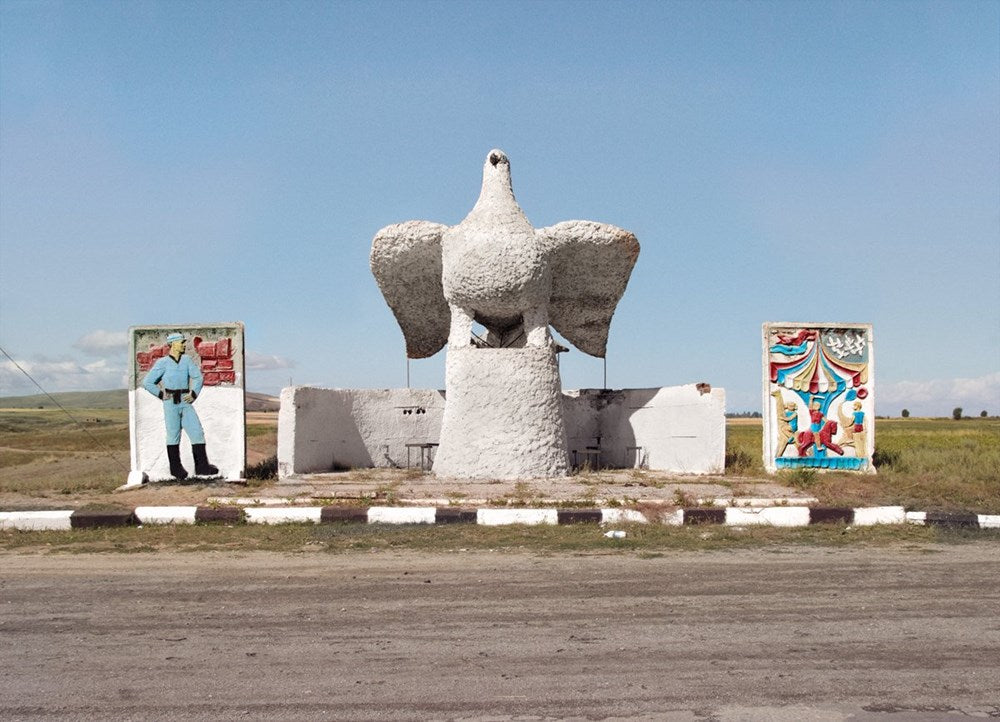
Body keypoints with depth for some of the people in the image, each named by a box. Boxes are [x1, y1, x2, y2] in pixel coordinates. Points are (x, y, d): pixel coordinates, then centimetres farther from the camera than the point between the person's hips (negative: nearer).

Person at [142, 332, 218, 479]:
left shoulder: (187, 360, 8)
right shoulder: (162, 363, -3)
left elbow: (198, 377, 7)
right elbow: (147, 383, 0)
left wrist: (193, 394, -4)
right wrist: (161, 395, -1)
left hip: (186, 402, 4)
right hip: (171, 403, -4)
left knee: (197, 432, -2)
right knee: (173, 435, 2)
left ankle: (202, 467, 1)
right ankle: (176, 469, 11)